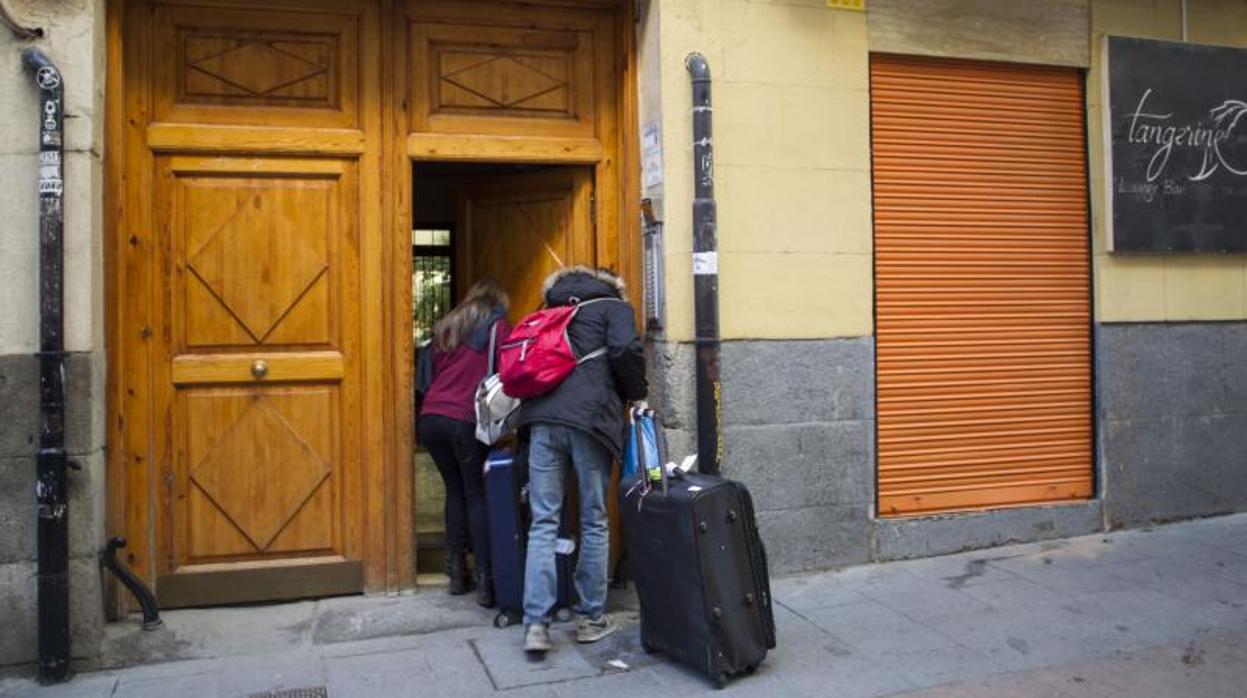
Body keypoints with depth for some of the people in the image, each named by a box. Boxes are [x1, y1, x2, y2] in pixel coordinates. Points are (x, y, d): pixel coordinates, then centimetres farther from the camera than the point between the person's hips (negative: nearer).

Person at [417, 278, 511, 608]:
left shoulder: (445, 327, 21)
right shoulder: (497, 326, 6)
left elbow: (428, 374, 21)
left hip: (430, 418, 5)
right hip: (468, 420, -5)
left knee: (455, 490, 15)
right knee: (477, 495, 0)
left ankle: (457, 571, 16)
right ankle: (484, 580, -3)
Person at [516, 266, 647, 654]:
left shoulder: (553, 313, 29)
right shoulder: (614, 306, 12)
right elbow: (626, 350, -6)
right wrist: (637, 393, 8)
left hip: (542, 417, 4)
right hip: (589, 418, -4)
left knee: (543, 522, 3)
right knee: (594, 522, 8)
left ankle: (536, 623, -3)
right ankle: (591, 618, 15)